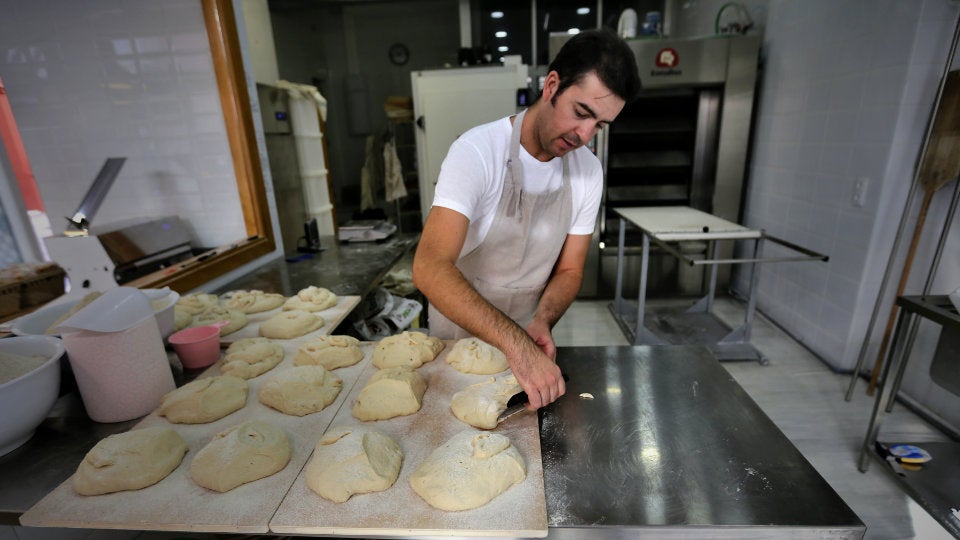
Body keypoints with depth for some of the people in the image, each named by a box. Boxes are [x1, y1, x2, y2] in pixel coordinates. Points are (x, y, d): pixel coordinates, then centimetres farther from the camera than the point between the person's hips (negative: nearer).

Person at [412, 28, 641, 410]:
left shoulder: (589, 172, -9)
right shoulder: (477, 151, -26)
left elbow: (569, 270, -3)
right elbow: (429, 269, -36)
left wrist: (542, 321, -22)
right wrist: (516, 344, -44)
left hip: (526, 338, 4)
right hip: (459, 333, -3)